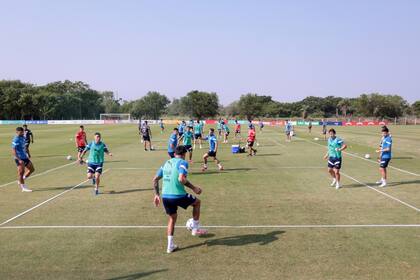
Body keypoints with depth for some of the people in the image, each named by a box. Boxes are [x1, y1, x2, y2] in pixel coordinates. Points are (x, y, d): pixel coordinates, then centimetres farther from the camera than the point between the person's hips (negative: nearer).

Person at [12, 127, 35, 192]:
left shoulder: (23, 138, 8)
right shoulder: (16, 140, -17)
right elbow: (13, 151, -21)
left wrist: (27, 155, 23)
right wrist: (19, 160, -26)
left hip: (25, 157, 9)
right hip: (19, 159, -9)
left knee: (32, 169, 12)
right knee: (21, 172, -1)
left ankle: (20, 181, 25)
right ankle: (23, 188, 8)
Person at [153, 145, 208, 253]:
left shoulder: (167, 163, 17)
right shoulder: (183, 163, -5)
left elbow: (155, 179, 17)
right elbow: (181, 179, -21)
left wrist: (157, 194, 23)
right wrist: (193, 188, -10)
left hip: (165, 196, 6)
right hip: (178, 196, -6)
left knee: (172, 218, 26)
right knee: (197, 202, 21)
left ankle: (170, 245, 23)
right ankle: (195, 229, 28)